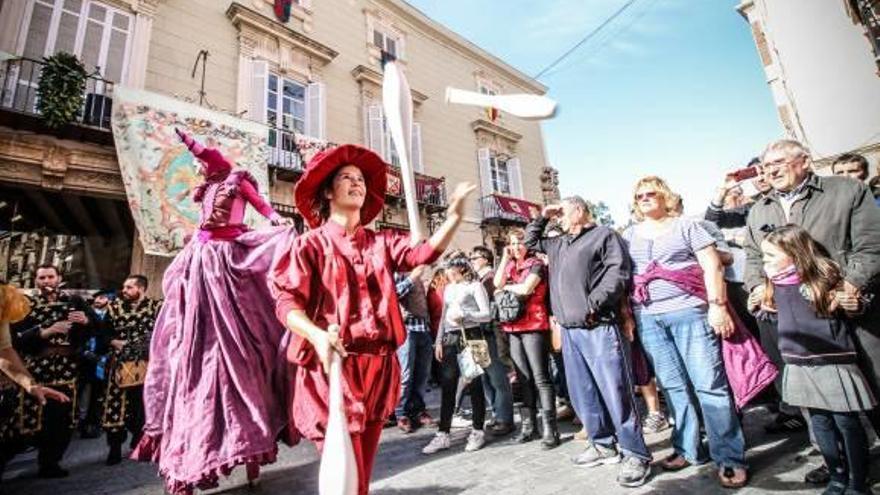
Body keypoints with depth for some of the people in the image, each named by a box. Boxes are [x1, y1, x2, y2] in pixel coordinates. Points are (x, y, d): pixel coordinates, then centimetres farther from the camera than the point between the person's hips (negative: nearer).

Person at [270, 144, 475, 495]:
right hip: (331, 367, -4)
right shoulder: (310, 245, 0)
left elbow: (423, 252, -5)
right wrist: (317, 335, -26)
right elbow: (286, 300, -8)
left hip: (378, 367, 4)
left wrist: (454, 217, -19)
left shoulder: (381, 243, 11)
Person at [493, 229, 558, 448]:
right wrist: (505, 258, 0)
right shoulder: (510, 266, 16)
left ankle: (550, 428, 2)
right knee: (524, 379, 11)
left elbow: (526, 288, -17)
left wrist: (506, 288, -1)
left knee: (540, 378, -4)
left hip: (534, 325, -6)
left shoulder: (536, 264, -3)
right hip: (514, 327, 6)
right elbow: (497, 283, -1)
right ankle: (528, 425, 21)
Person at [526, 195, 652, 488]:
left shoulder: (603, 235, 1)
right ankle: (603, 445, 27)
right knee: (581, 394, 12)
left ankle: (636, 454, 11)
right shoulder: (558, 244, 21)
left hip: (599, 327, -7)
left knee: (615, 391, -4)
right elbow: (530, 242, 34)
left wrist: (592, 304, -17)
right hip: (569, 330, 8)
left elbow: (618, 272, -11)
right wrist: (543, 217, 21)